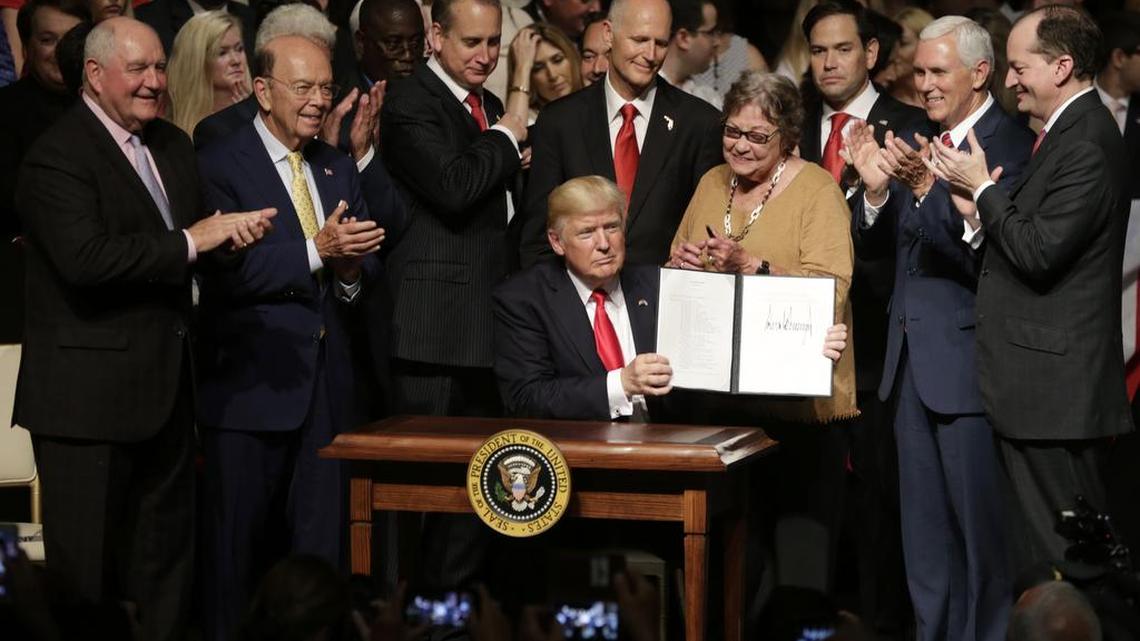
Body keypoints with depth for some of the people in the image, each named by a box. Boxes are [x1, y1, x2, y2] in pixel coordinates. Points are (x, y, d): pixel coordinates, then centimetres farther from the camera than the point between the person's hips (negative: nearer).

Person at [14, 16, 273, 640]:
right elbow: (85, 258, -26)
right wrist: (190, 242, -22)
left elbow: (198, 234, 18)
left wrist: (230, 232, -6)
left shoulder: (171, 144, 13)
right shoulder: (58, 157, -14)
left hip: (166, 389, 8)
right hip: (89, 396, -8)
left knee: (166, 558, 15)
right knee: (86, 564, -2)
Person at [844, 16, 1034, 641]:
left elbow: (986, 250, -24)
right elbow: (875, 242, 10)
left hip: (967, 359, -8)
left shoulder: (1013, 145, -13)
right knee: (924, 530, 16)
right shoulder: (919, 142, 12)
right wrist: (877, 188, -9)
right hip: (912, 359, 8)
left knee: (980, 525, 0)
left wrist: (928, 186, -35)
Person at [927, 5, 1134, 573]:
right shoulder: (1067, 131, 15)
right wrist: (983, 212, 3)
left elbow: (1038, 252, -21)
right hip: (1045, 383, 10)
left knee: (1054, 549, -6)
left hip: (1054, 389, -10)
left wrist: (982, 187, -11)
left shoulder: (1086, 144, -17)